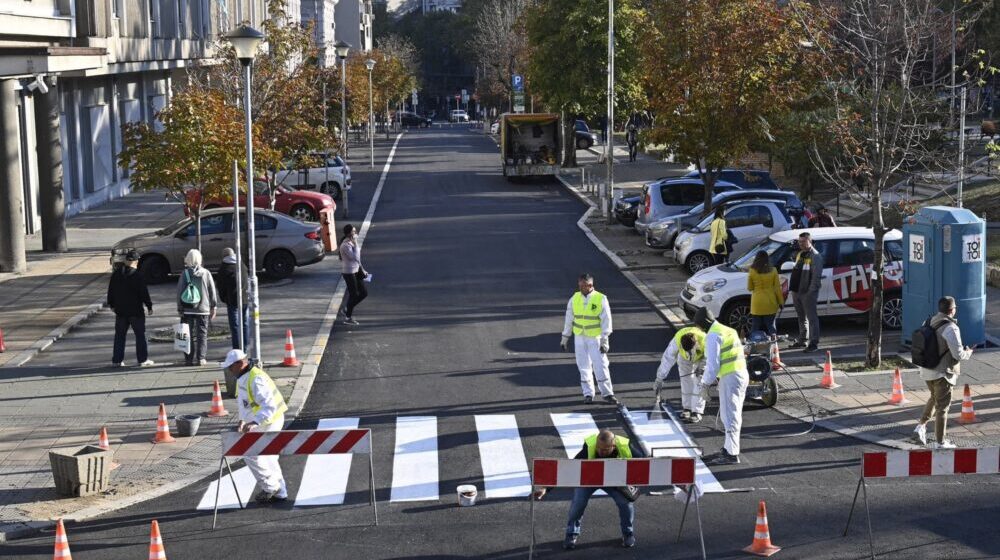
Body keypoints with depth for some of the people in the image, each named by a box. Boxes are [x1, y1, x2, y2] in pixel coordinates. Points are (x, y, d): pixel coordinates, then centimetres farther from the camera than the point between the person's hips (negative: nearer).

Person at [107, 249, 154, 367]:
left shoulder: (116, 273, 3)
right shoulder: (138, 275, -14)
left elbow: (111, 290, 11)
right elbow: (144, 293, -11)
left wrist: (111, 304, 22)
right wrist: (149, 306, -1)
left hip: (120, 310, 5)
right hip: (136, 311, -5)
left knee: (119, 335, 11)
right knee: (140, 335, 4)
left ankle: (117, 360, 10)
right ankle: (143, 360, 4)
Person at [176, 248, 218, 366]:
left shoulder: (185, 274, -5)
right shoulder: (206, 273, -2)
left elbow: (179, 292, -2)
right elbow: (212, 291, 3)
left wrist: (180, 309, 6)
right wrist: (213, 307, 12)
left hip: (188, 309, 0)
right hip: (203, 308, 0)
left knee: (190, 334, 6)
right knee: (202, 334, 5)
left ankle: (190, 358, 7)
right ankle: (201, 358, 0)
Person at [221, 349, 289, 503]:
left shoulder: (256, 379, -27)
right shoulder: (243, 377, 6)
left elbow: (269, 406, -35)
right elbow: (245, 401, 21)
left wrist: (254, 423, -45)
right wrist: (243, 420, 11)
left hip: (269, 422, -10)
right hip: (260, 422, 10)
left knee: (251, 454, -7)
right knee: (267, 458, 16)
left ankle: (270, 487, 6)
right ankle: (280, 493, 24)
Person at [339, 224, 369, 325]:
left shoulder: (351, 242, 8)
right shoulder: (346, 245, -21)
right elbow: (355, 257, -28)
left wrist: (362, 270, 18)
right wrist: (356, 244, -23)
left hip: (356, 271, 9)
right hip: (349, 272, -9)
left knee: (364, 293, 12)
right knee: (354, 295, 1)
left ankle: (347, 309, 27)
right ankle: (348, 317, 17)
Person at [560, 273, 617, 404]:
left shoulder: (601, 299, -10)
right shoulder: (574, 299, 2)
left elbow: (606, 321, -9)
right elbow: (569, 320, 10)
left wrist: (604, 340, -12)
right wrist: (565, 338, 12)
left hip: (596, 338, -3)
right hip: (579, 338, 3)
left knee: (601, 366, -5)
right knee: (584, 367, 7)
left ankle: (607, 393, 6)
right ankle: (588, 394, 16)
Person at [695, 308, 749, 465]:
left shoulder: (713, 335, -11)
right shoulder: (728, 331, 18)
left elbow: (713, 363, -16)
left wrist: (705, 385, -8)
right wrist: (705, 382, 24)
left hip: (729, 378, -10)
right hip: (742, 374, 10)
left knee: (729, 416, -6)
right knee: (733, 415, 18)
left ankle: (731, 454, -4)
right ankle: (728, 449, 27)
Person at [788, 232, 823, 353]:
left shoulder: (815, 256, -10)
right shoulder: (800, 254, 17)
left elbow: (817, 276, -16)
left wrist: (811, 291, -21)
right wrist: (792, 287, 14)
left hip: (808, 293, -9)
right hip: (797, 292, 9)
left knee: (812, 318, -7)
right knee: (802, 318, 17)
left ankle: (814, 343, -6)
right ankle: (802, 340, 26)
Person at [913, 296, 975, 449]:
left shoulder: (928, 322, 2)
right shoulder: (950, 328, -21)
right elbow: (958, 355, -21)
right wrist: (968, 352, 1)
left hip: (926, 371, 7)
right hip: (942, 373, -7)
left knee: (934, 398, 30)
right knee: (942, 407, 5)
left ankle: (922, 425, 20)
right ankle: (939, 442, 13)